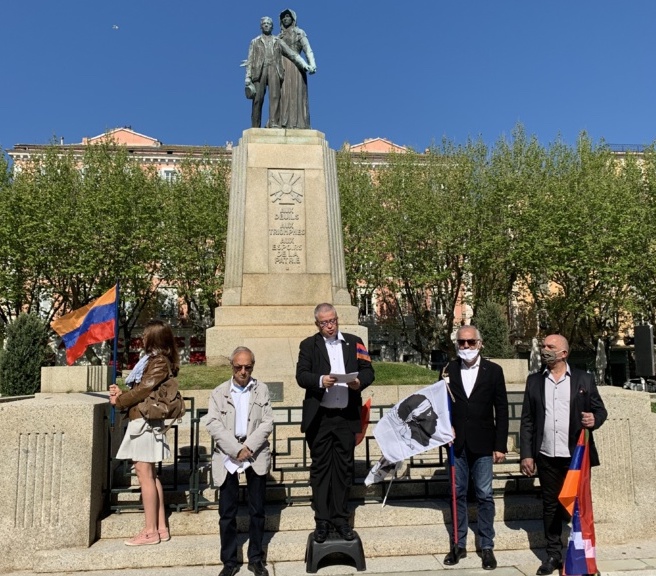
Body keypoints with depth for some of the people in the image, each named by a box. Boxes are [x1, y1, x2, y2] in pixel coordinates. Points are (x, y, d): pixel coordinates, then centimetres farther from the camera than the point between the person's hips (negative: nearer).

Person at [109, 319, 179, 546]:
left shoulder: (159, 363, -13)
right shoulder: (154, 360, 15)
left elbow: (143, 390, -16)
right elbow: (141, 390, 14)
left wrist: (119, 400, -2)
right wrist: (122, 394, 0)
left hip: (144, 423, -10)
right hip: (144, 423, 10)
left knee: (145, 475, -4)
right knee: (150, 476, 13)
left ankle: (151, 531, 4)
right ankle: (161, 528, 19)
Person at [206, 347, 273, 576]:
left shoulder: (262, 390, 5)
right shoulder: (219, 392, 4)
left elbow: (267, 423, -2)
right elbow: (213, 425, -8)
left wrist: (248, 447, -14)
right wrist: (236, 449, -16)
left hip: (256, 456, 0)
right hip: (227, 458, 0)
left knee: (257, 510, 7)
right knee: (227, 512, 4)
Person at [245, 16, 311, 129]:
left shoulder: (278, 42, 23)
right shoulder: (255, 42, 23)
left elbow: (292, 54, 14)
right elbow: (250, 60, 14)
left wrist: (303, 64, -1)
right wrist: (248, 76, 0)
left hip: (274, 70, 0)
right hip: (259, 71, 0)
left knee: (275, 97, -18)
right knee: (258, 99, -9)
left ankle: (274, 124, -27)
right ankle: (255, 127, -7)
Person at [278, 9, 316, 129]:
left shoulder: (299, 33, 9)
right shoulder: (279, 36, 23)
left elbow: (308, 50, -3)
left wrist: (312, 65, -22)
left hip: (295, 67, -5)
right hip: (282, 69, 5)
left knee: (295, 94, -13)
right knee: (282, 95, -5)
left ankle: (297, 124, -18)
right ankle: (283, 123, -9)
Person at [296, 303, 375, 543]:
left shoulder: (354, 342, 10)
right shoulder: (308, 345, 4)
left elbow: (368, 370, 5)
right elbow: (301, 376, -6)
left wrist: (360, 381, -16)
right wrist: (320, 380, -25)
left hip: (347, 416, 2)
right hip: (319, 417, -1)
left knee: (344, 468, 8)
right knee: (320, 468, 5)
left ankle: (341, 519, 20)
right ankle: (322, 521, 15)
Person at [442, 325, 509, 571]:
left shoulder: (493, 370, -1)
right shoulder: (448, 370, 3)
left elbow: (501, 410, -1)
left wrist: (500, 446, -4)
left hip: (482, 444, -1)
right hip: (456, 444, 2)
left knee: (484, 496, 5)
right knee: (457, 494, 10)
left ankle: (487, 546, 18)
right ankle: (459, 544, 22)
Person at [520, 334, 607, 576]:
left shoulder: (584, 379, 2)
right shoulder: (534, 381, 5)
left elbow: (600, 409, 6)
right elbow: (527, 420, 5)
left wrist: (595, 419, -18)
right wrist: (526, 454, 0)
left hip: (577, 455, -1)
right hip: (546, 457, 2)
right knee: (550, 506, 10)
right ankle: (553, 554, 22)